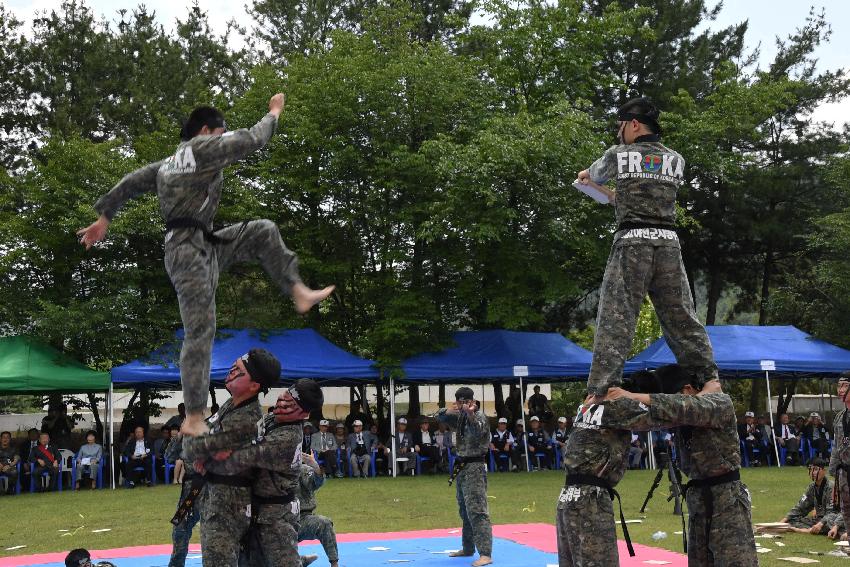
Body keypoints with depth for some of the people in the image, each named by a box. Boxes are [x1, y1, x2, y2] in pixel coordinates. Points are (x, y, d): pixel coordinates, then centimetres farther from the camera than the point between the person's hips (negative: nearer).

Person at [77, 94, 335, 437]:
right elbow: (252, 140, -5)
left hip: (204, 246, 10)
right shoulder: (203, 147, -7)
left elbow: (130, 183, 20)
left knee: (263, 233, 14)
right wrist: (274, 114, 13)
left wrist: (104, 218, 23)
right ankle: (194, 419, -6)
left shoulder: (169, 163, 19)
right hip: (190, 251, -10)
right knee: (200, 332, -9)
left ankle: (298, 293, 13)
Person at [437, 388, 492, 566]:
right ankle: (468, 548, 31)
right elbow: (441, 416, 12)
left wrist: (470, 414, -51)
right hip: (462, 467, 9)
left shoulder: (479, 416, -12)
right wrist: (451, 410, -11)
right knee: (464, 511, 18)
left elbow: (478, 430, -31)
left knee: (477, 510, -16)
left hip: (474, 468, -9)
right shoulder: (460, 417, 11)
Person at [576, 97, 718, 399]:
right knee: (681, 316, 11)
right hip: (668, 242, 4)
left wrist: (587, 176, 49)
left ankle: (601, 390, -14)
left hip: (632, 241, -4)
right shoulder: (676, 160, 14)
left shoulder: (619, 155, 3)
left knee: (615, 317, -7)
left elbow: (595, 173, 24)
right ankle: (709, 378, 13)